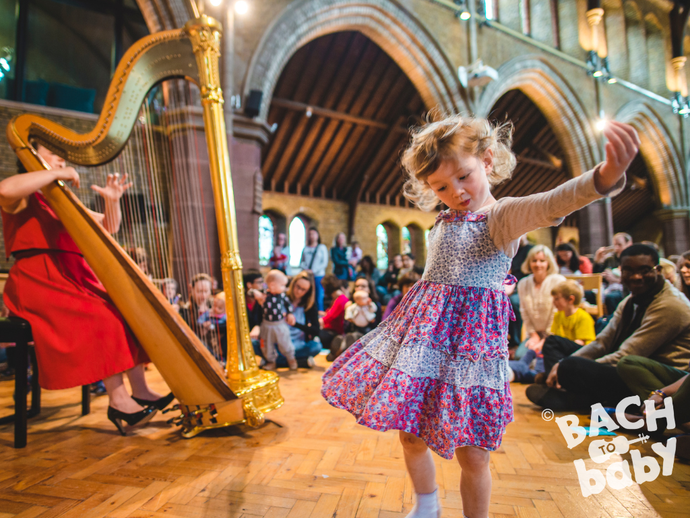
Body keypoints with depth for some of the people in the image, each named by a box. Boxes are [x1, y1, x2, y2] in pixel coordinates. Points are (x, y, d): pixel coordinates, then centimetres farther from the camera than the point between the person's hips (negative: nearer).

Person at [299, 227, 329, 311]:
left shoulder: (322, 247, 5)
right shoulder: (305, 248, 12)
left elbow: (325, 263, -1)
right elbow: (301, 262, 13)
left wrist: (313, 271, -10)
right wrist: (306, 269, -8)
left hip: (319, 276, -2)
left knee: (319, 299, -5)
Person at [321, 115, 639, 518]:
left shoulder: (504, 216, -8)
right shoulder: (443, 224, 13)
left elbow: (549, 205, -30)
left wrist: (605, 177, -48)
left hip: (470, 340, -5)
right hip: (423, 333, 6)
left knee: (472, 451, 6)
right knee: (410, 433, 14)